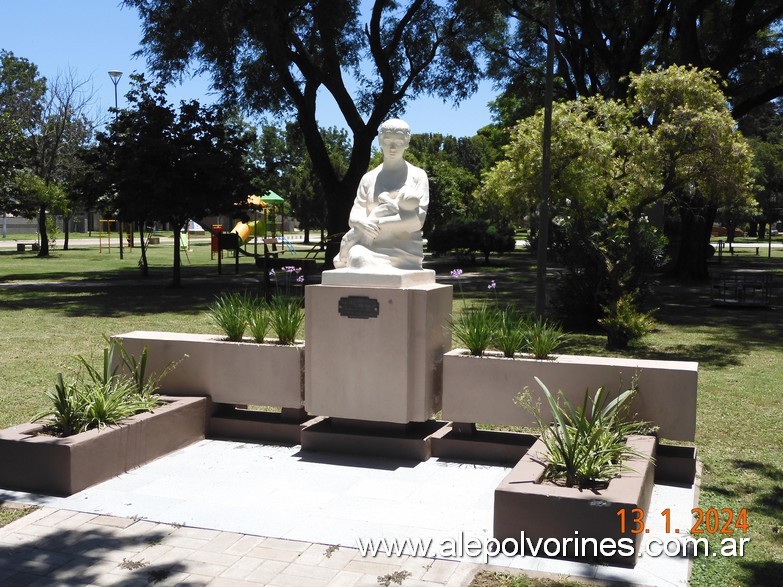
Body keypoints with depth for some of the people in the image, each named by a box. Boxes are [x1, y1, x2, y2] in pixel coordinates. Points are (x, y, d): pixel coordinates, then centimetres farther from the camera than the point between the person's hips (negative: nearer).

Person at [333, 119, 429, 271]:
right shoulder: (369, 178, 15)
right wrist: (362, 223, -19)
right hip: (371, 251, 1)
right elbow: (354, 216, 7)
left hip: (404, 252, -1)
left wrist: (378, 223, -13)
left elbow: (418, 219, -4)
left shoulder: (417, 176, 8)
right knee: (358, 257, -31)